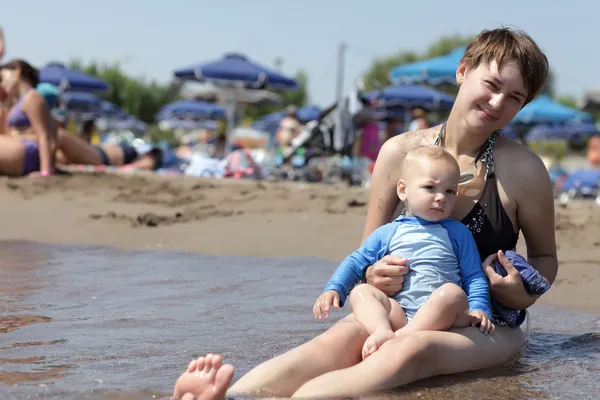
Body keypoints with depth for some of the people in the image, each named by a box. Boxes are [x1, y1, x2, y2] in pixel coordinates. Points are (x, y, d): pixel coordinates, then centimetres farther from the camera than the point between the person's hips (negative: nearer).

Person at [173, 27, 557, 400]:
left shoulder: (522, 169, -6)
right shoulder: (400, 153, -1)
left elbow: (545, 257, 9)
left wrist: (522, 294, -13)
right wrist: (375, 275, -15)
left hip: (484, 327, -3)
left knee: (410, 350, -38)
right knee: (343, 338, -33)